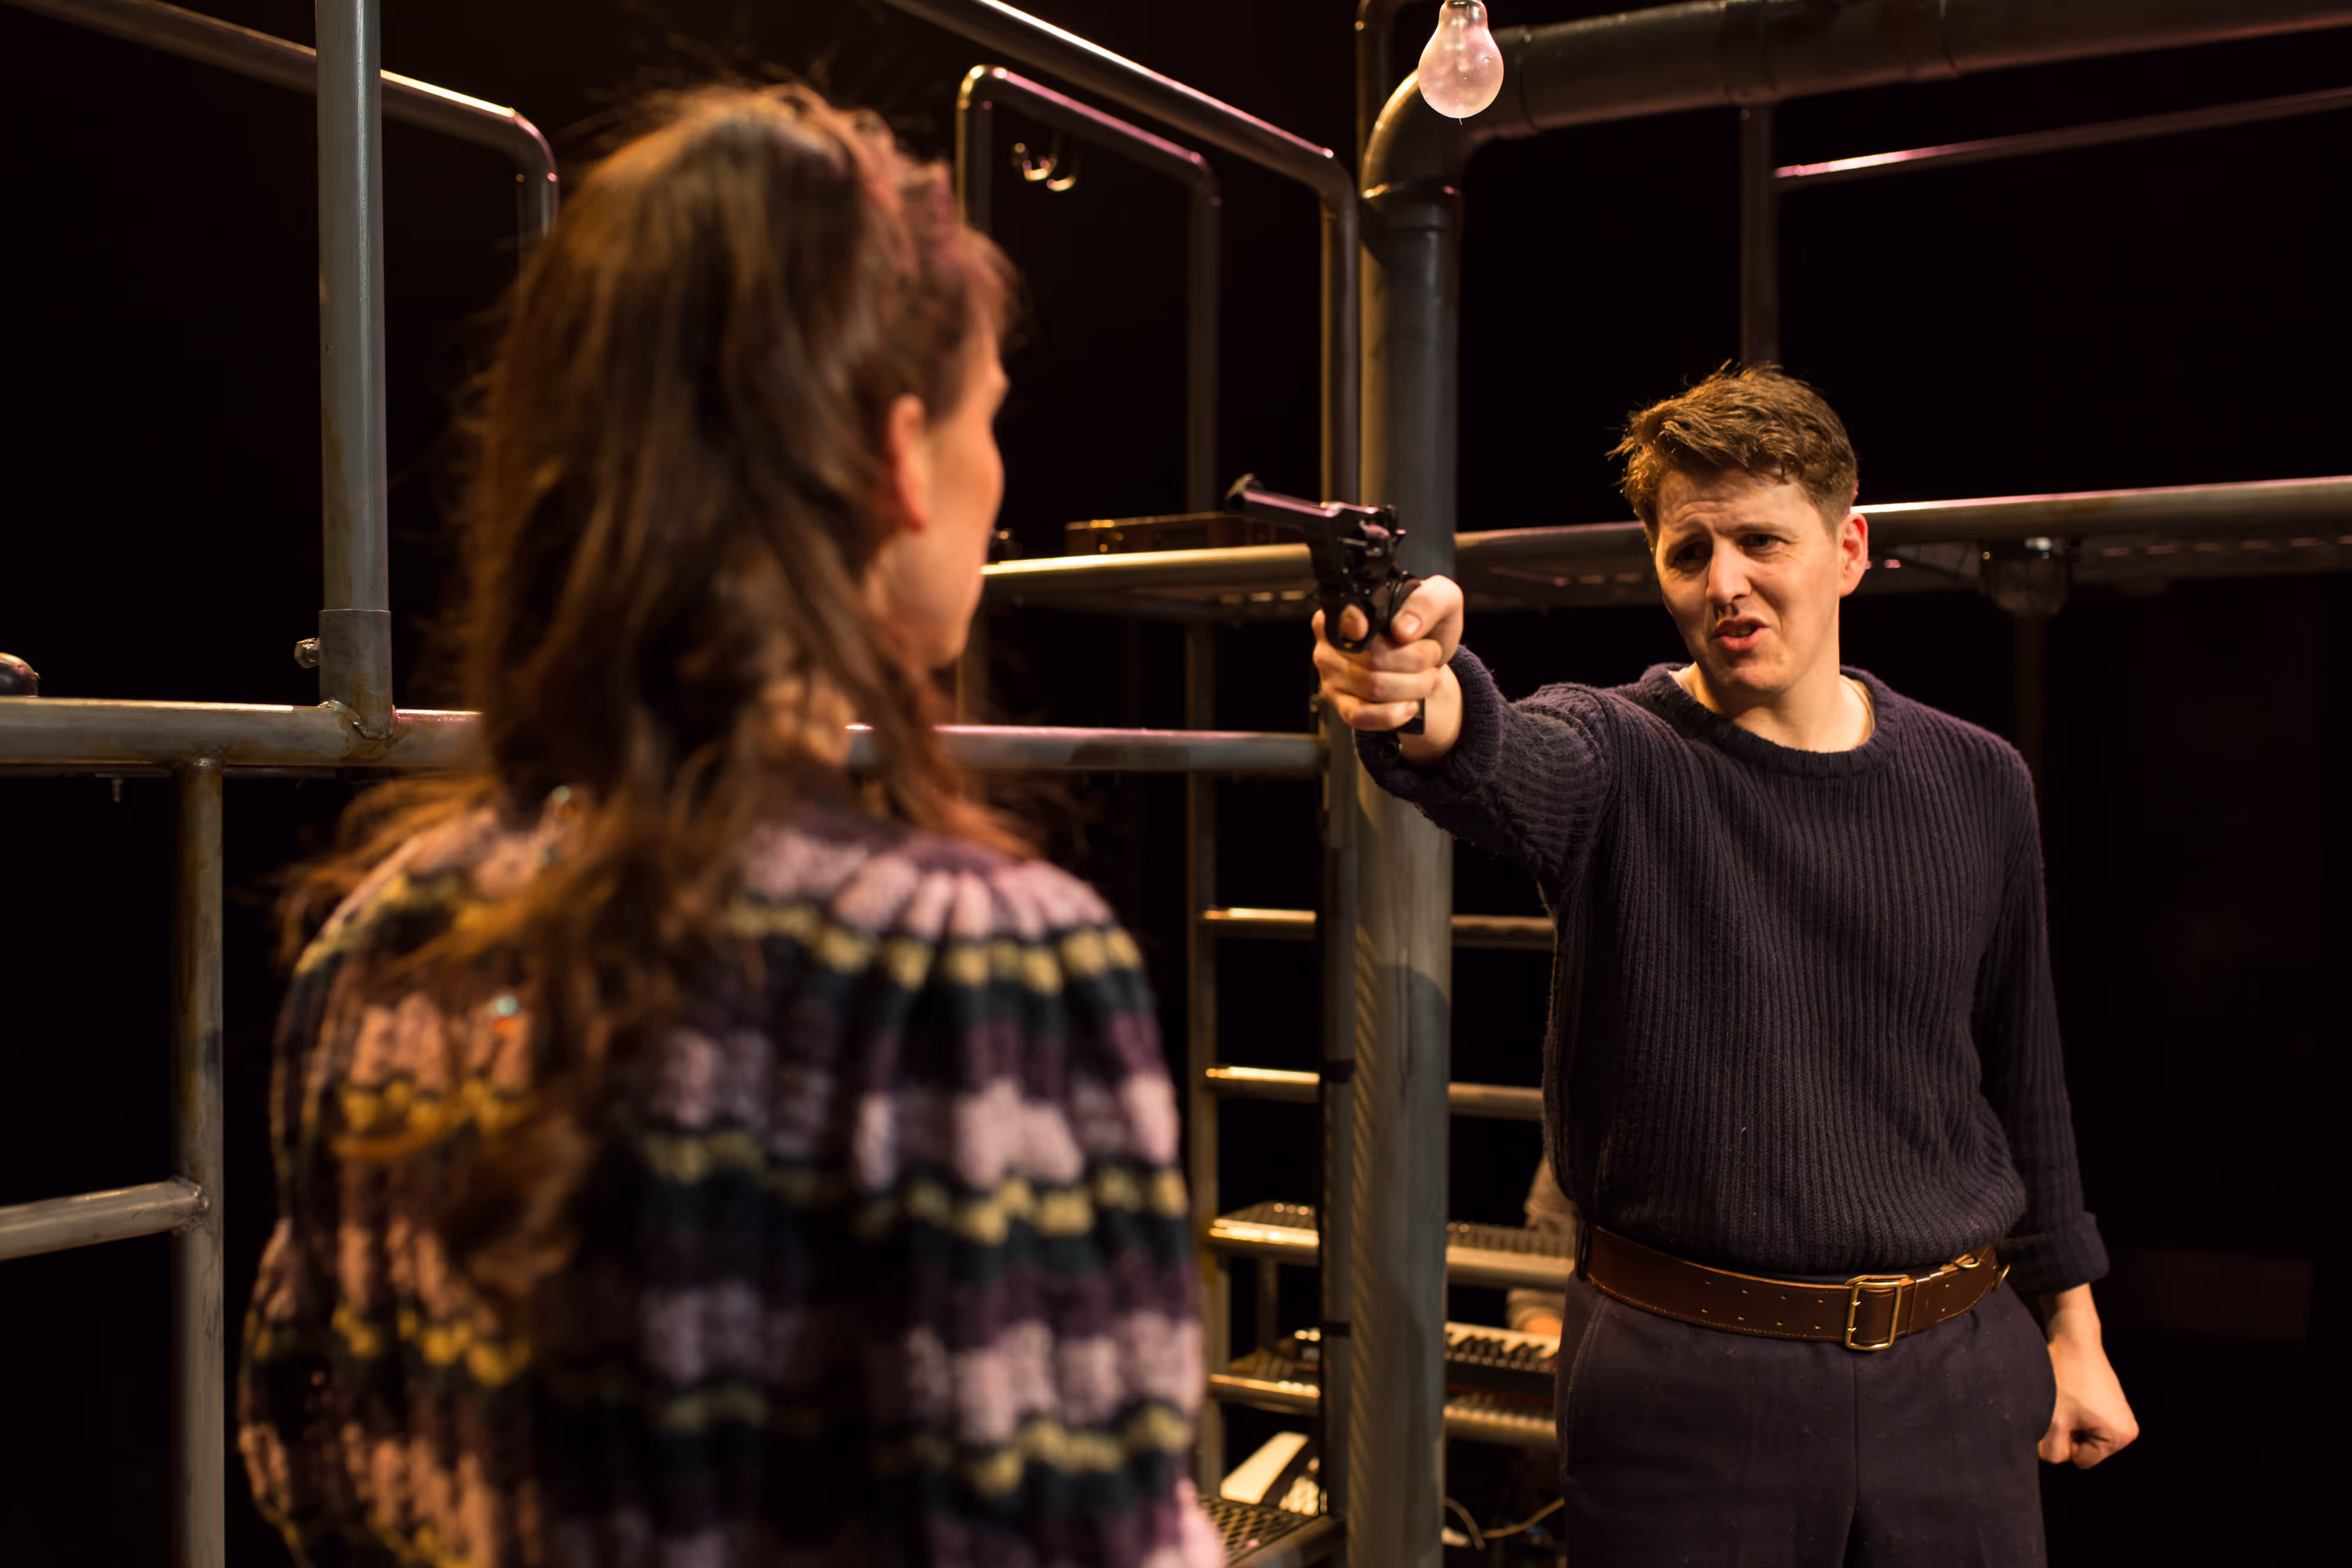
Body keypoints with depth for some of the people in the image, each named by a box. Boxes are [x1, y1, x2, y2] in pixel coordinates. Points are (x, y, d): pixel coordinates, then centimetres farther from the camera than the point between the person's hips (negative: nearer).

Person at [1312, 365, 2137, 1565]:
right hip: (1683, 1383, -3)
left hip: (1950, 1374, 3)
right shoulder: (1618, 756, -9)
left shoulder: (1975, 784, 3)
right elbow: (1505, 767, -34)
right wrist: (1423, 701, -56)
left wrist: (2071, 1323, 15)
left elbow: (2022, 1070, 11)